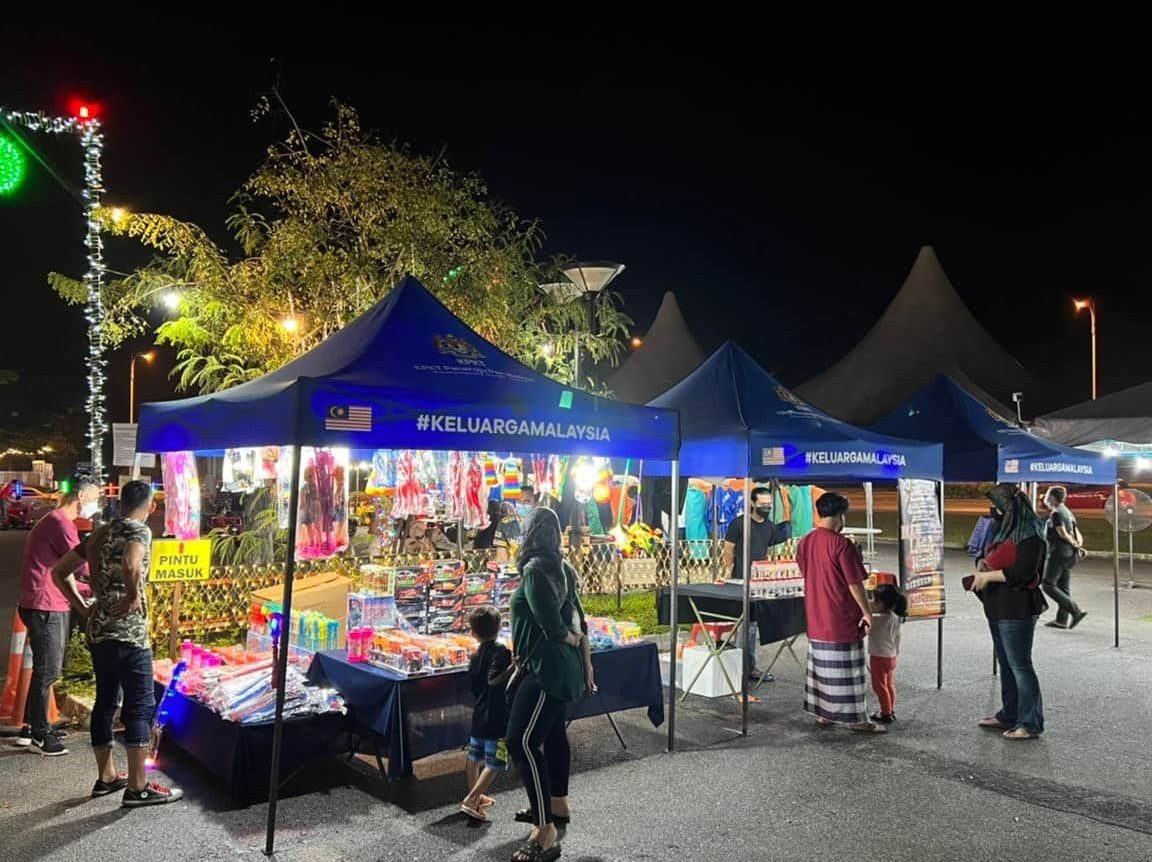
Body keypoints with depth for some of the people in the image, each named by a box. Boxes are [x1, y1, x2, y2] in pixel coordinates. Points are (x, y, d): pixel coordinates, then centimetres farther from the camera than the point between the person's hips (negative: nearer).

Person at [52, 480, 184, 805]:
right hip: (128, 632, -8)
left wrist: (83, 607, 15)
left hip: (98, 630, 8)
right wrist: (134, 597, -18)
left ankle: (106, 776, 26)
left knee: (105, 701, 16)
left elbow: (59, 571, 18)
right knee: (141, 706, -2)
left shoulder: (100, 534, 12)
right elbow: (131, 564, -34)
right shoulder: (139, 530, -12)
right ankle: (138, 787, 1)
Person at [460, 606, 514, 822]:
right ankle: (471, 800, -7)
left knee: (475, 756, 19)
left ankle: (475, 796, 33)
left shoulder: (476, 656, 6)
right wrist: (512, 667, -38)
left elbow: (474, 685, 14)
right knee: (495, 763, -3)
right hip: (498, 718, -8)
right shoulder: (500, 652, -17)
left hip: (479, 714, 8)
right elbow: (494, 679, -31)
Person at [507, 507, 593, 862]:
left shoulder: (535, 571, -18)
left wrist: (571, 639, -1)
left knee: (523, 742, -12)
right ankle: (558, 805, 37)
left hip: (548, 668, -10)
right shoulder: (561, 568, 7)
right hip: (559, 666, 10)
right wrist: (586, 665, 16)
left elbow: (553, 628, -23)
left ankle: (545, 832, -11)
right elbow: (577, 620, 10)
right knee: (552, 734, 22)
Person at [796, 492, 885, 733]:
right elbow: (855, 584, -16)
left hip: (816, 619, 7)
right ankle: (857, 719, 9)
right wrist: (867, 612, -7)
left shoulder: (804, 543, 4)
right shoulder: (842, 544, -18)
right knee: (847, 669, 1)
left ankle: (823, 713, 22)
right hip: (842, 620, -7)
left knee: (821, 665, 15)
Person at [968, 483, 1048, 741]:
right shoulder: (1006, 531, 15)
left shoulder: (1029, 534, -14)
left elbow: (1023, 573, -21)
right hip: (999, 606, 10)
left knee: (1019, 664, -5)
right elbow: (996, 557, 27)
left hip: (1017, 607, -10)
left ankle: (1031, 724, 3)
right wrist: (984, 565, 5)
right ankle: (1009, 715, 25)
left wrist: (988, 576, -15)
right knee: (1005, 662, 15)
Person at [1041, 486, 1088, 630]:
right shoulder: (1068, 513, 18)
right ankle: (1062, 620, 10)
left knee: (1048, 585, -6)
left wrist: (1076, 546, -3)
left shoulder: (1055, 513, -11)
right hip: (1070, 555, 9)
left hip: (1058, 553, -9)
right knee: (1063, 588, 10)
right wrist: (1078, 546, 0)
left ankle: (1076, 611, -14)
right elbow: (1078, 536, 16)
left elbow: (1063, 534, -17)